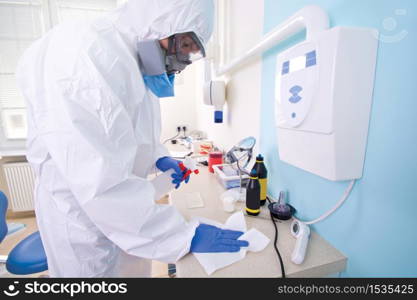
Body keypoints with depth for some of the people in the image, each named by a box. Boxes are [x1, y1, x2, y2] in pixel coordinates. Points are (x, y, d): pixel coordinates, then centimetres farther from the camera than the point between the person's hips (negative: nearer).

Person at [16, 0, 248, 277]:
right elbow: (101, 183, -33)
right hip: (87, 220, -7)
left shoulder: (137, 66, 4)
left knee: (135, 268, 25)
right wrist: (185, 235, -26)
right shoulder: (83, 52, -26)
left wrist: (159, 158, 0)